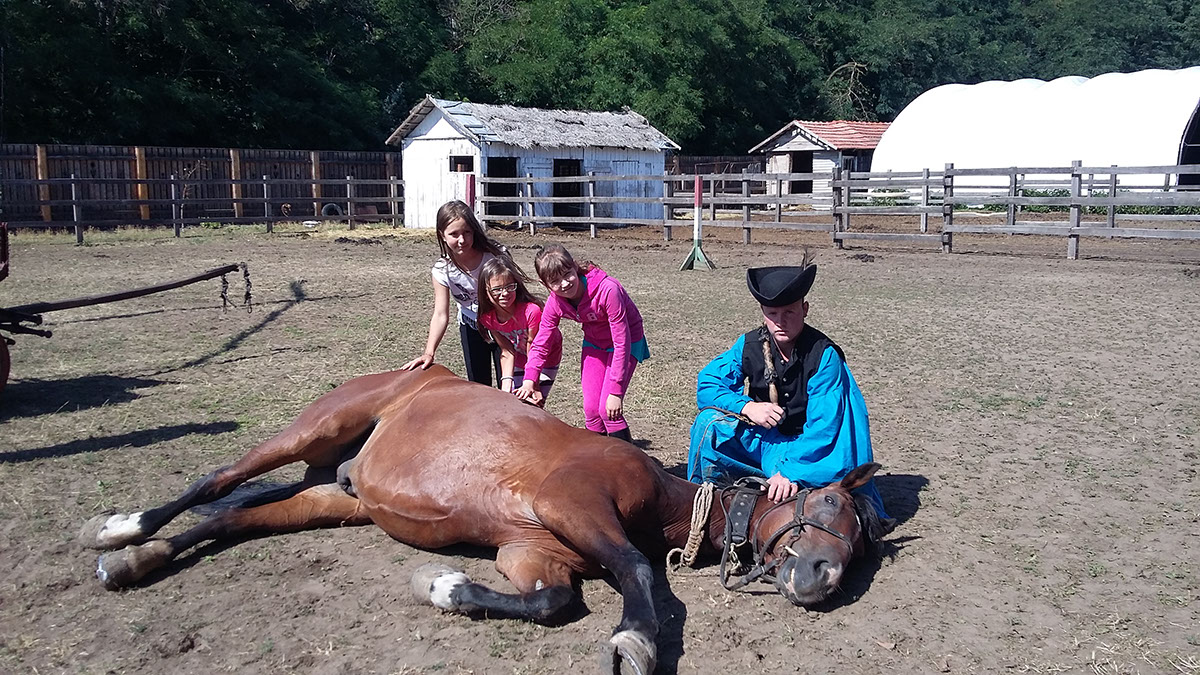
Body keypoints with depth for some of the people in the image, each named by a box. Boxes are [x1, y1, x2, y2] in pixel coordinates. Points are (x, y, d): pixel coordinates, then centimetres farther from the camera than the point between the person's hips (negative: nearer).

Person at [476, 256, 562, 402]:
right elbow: (507, 353, -12)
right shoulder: (487, 317, -21)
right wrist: (506, 383, -23)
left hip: (547, 355, -4)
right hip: (520, 358, 5)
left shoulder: (531, 311, -38)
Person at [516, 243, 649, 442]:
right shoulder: (555, 303, -18)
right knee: (591, 408, 0)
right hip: (594, 343, 5)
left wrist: (616, 392, -30)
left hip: (627, 341, -5)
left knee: (607, 409, -14)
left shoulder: (607, 290, -35)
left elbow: (622, 343, -31)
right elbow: (541, 344, -7)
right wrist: (529, 380, -22)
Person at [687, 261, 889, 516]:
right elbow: (706, 384, -6)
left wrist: (790, 471, -34)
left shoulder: (825, 355, -20)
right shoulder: (749, 345, -8)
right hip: (763, 442, 4)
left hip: (809, 447, -4)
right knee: (710, 422, -20)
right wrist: (746, 407, -23)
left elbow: (823, 425, -25)